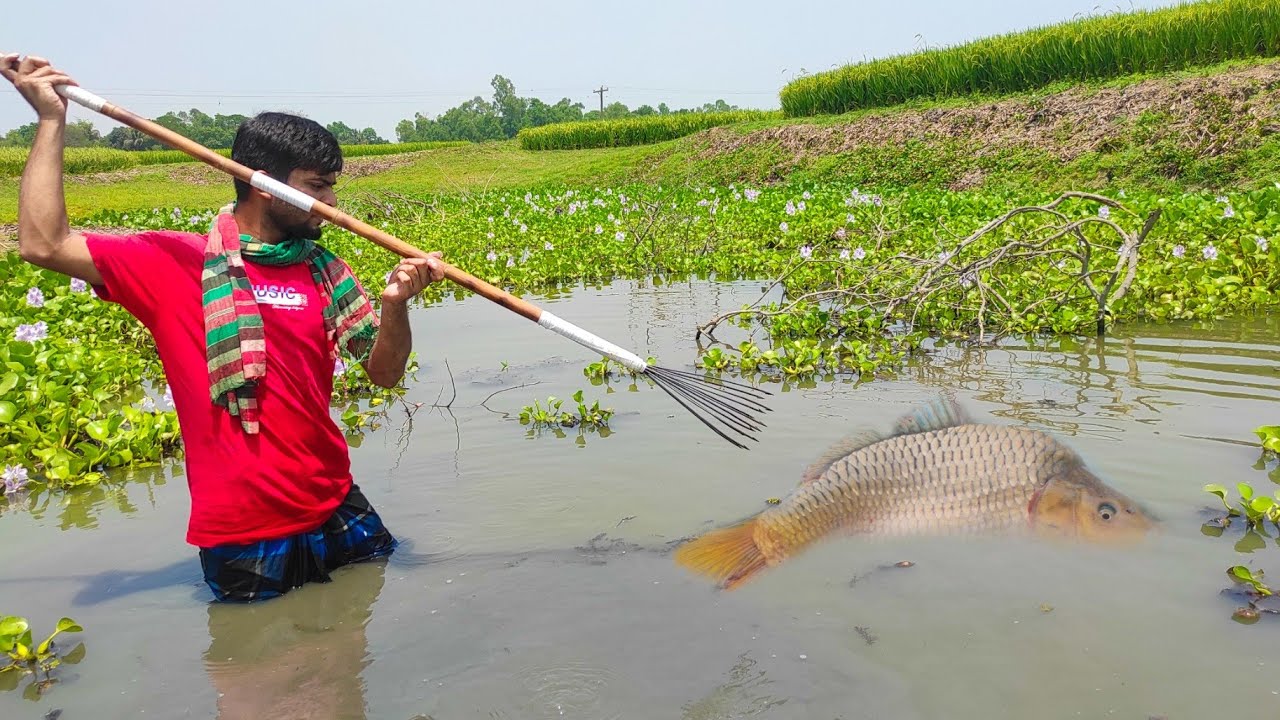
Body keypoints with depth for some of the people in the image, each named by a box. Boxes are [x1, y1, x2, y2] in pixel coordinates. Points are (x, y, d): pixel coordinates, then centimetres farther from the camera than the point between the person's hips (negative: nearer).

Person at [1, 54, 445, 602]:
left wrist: (396, 305, -18)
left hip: (339, 515, 4)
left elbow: (385, 374, 3)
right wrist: (52, 120, -8)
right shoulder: (174, 266, -6)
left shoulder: (324, 271, 5)